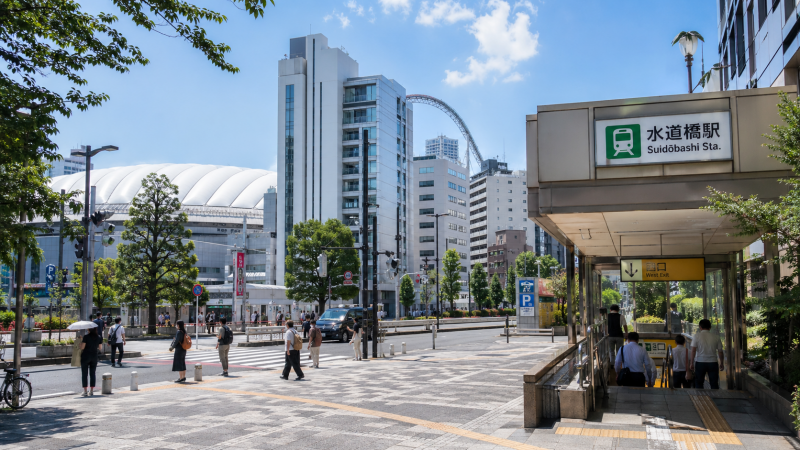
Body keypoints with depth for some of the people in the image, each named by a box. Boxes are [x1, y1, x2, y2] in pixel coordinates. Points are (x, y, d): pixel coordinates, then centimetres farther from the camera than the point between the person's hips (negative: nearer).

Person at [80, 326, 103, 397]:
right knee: (93, 373, 9)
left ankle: (85, 391, 0)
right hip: (94, 356, 4)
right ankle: (91, 391, 8)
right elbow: (100, 347, 8)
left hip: (85, 356, -4)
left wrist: (80, 342, 4)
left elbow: (82, 347, -14)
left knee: (84, 374, 2)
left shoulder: (86, 336, -12)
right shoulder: (99, 337, 0)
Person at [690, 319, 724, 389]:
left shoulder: (697, 336, -4)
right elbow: (720, 351, 7)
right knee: (714, 384, 7)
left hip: (700, 362, -1)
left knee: (698, 384, 7)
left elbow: (693, 350, -9)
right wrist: (722, 363, 19)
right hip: (713, 362, 2)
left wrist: (691, 363, -4)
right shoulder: (716, 337, 2)